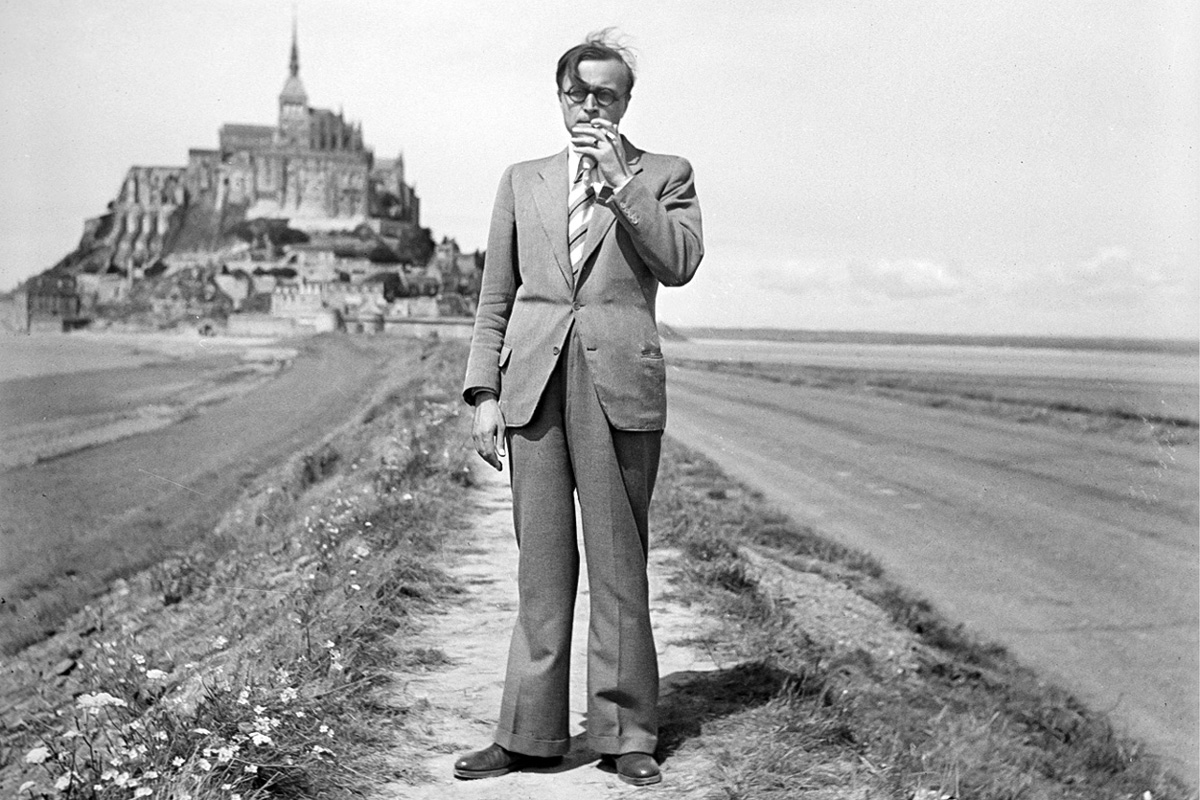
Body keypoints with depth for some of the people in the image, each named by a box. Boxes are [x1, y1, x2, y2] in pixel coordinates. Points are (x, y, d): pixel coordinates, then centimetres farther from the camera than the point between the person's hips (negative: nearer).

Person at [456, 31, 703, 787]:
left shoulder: (665, 175, 10)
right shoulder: (522, 182, 16)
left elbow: (681, 262, -8)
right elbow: (495, 298, 14)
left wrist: (620, 181, -11)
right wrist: (484, 392, 5)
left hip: (620, 385, -2)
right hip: (534, 385, 2)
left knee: (619, 565, 1)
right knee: (541, 567, 5)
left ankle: (625, 733, 10)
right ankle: (529, 733, 12)